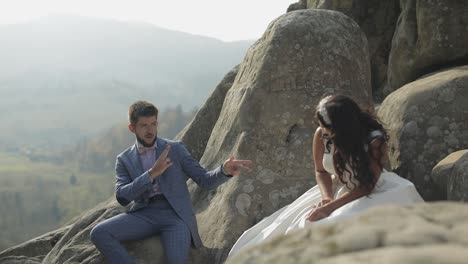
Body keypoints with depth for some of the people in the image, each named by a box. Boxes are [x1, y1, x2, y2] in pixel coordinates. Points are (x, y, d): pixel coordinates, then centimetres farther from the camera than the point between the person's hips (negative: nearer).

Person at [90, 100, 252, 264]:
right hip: (144, 215, 2)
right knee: (99, 233, -24)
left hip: (176, 215, -2)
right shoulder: (124, 160, 11)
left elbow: (204, 180, 4)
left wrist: (225, 170, -19)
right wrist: (152, 173, -16)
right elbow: (122, 197, -4)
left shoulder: (176, 149, 10)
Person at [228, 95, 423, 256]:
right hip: (337, 189, 5)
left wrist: (330, 207, -27)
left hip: (371, 194, -5)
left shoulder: (375, 140, -23)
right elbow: (321, 171, 3)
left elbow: (367, 185, -22)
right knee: (297, 224, -7)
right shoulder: (321, 135, -11)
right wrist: (327, 198, -18)